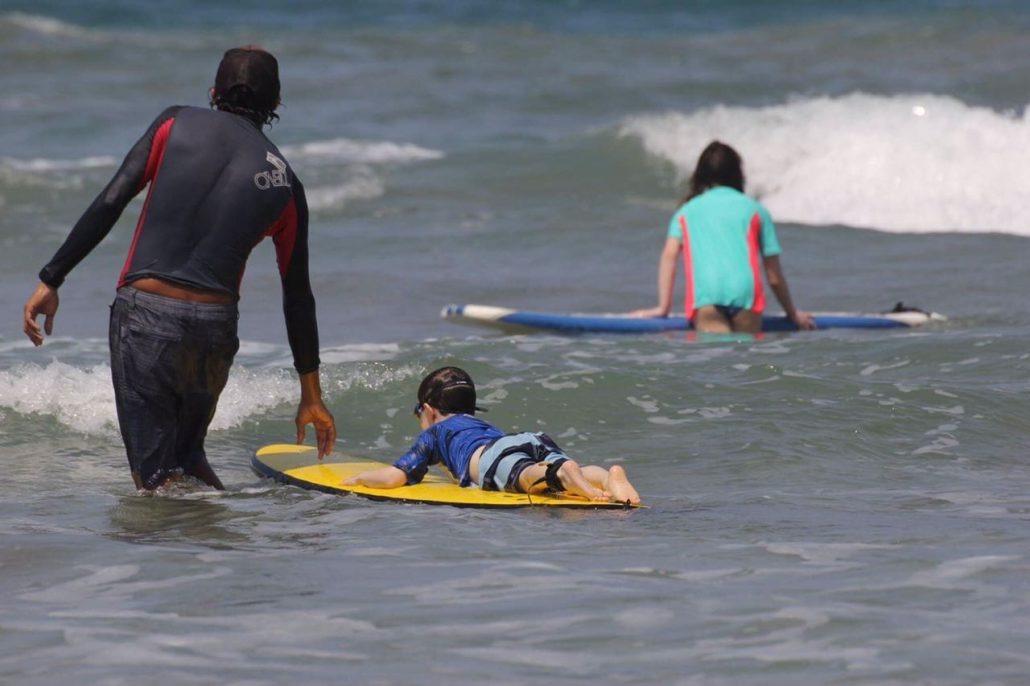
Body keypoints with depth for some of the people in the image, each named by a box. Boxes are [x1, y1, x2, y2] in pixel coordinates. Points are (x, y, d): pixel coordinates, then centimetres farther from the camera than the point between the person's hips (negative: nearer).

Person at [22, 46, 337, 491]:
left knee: (155, 477, 1)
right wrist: (311, 396, 22)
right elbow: (298, 296, 15)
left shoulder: (177, 124, 6)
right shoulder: (284, 183, 11)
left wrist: (50, 280, 2)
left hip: (144, 312, -2)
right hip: (215, 328, 2)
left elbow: (109, 203, -3)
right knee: (188, 457, 25)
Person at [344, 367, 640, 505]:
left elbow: (393, 477, 22)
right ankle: (609, 475, -53)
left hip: (492, 456, -5)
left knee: (526, 476, -35)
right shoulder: (484, 424, 49)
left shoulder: (433, 433, 32)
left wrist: (359, 478, 43)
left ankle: (563, 474, -69)